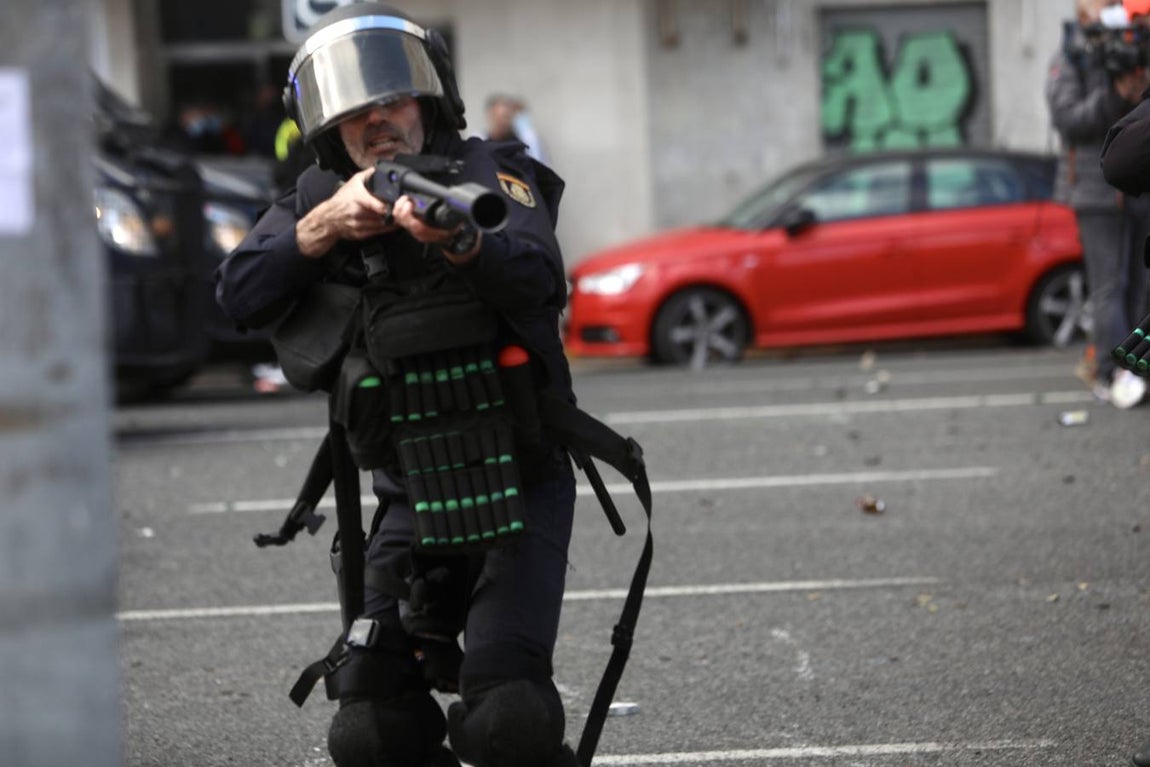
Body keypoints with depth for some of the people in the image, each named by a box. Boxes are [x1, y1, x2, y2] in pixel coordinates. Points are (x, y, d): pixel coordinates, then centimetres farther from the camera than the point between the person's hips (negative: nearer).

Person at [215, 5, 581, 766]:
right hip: (412, 496, 4)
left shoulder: (491, 170, -7)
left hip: (521, 482, -4)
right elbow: (241, 295, -6)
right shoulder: (319, 197, 8)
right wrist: (324, 226, -21)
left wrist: (457, 242, -48)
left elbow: (539, 279, -28)